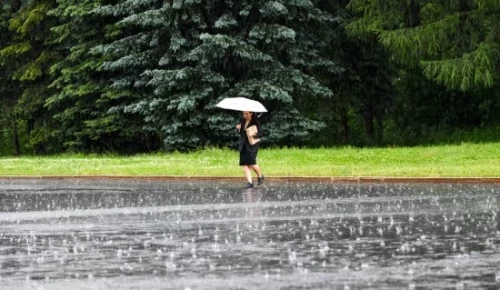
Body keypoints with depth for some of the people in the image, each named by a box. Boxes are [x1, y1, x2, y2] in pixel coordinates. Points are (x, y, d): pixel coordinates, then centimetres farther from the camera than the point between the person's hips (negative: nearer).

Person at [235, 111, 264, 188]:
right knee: (245, 165, -4)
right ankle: (249, 182, -3)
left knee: (252, 163, -12)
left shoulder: (255, 122, -7)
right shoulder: (242, 121, 9)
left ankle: (260, 176, 14)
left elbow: (260, 134, -8)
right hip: (243, 146, 6)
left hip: (252, 145, -6)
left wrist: (255, 135, -28)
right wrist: (238, 128, -3)